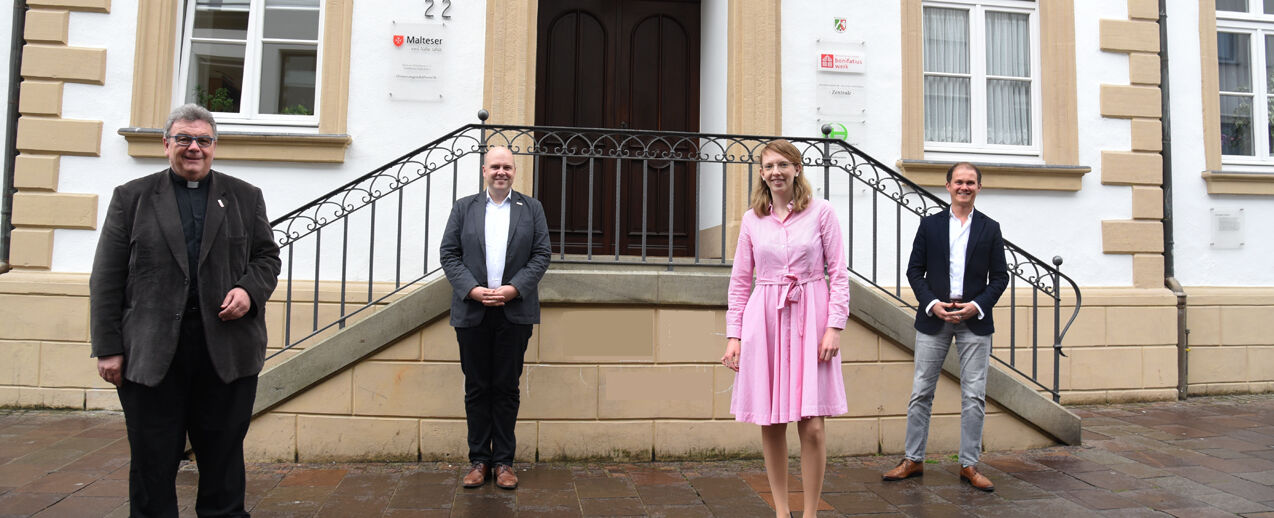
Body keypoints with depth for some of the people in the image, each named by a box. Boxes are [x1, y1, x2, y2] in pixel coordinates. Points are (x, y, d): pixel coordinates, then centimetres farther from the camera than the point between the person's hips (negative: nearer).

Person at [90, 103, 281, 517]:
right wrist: (108, 347, -2)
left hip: (227, 351, 1)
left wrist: (249, 290, -9)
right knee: (153, 463, 8)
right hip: (151, 354, 0)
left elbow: (268, 257, 13)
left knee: (223, 459, 8)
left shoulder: (245, 197, 12)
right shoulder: (132, 197, 9)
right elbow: (107, 278, 5)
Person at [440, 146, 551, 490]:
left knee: (506, 388, 4)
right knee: (476, 388, 6)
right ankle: (479, 460, 15)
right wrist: (472, 289, -10)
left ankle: (504, 461, 13)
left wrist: (514, 288, -11)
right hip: (472, 311, 1)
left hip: (514, 312, -1)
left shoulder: (532, 209, 9)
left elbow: (541, 254, 2)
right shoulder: (464, 208, 10)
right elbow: (449, 253, 4)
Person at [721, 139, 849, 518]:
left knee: (812, 424, -5)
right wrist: (733, 334, 4)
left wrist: (834, 327, -8)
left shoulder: (821, 212, 2)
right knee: (770, 424, 6)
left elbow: (838, 273, 1)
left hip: (810, 319, -2)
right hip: (764, 321, 2)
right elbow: (740, 281, 10)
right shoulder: (752, 220, 8)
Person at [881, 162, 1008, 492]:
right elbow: (914, 270, 4)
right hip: (934, 316, 0)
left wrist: (977, 306, -10)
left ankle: (969, 465, 14)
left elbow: (1000, 276, 5)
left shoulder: (990, 228, 7)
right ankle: (913, 461, 14)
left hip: (974, 318, 0)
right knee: (921, 392, 4)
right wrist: (932, 304, -10)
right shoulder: (930, 225, 6)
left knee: (974, 396, 3)